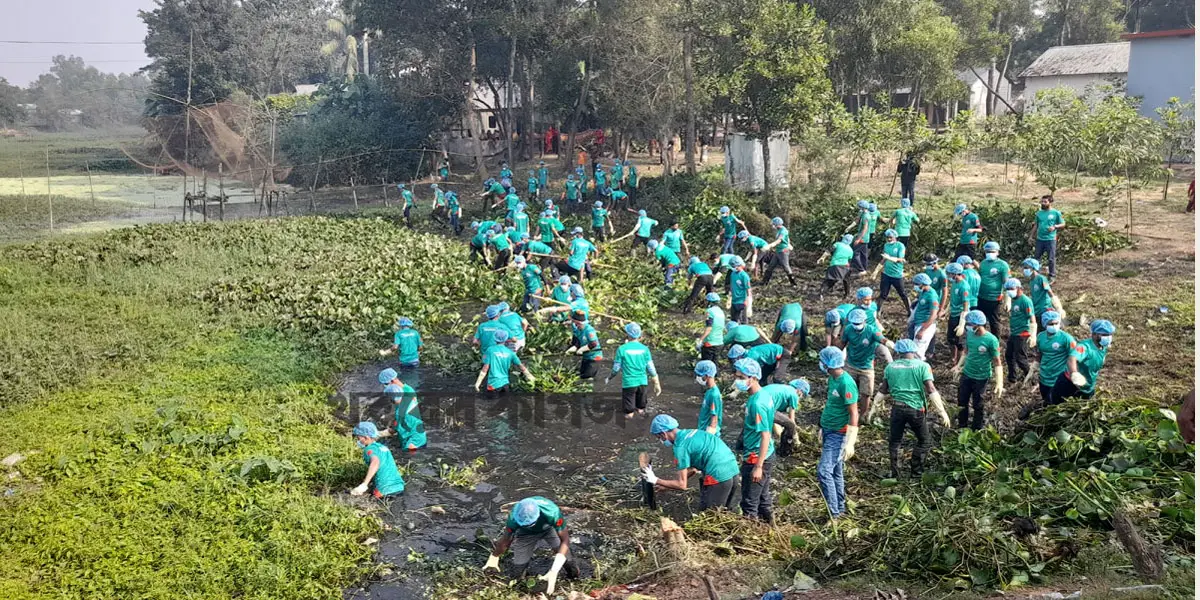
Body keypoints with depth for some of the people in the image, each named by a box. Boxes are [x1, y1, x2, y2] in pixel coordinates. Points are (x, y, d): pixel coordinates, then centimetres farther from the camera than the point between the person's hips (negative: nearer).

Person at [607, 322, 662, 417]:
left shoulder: (622, 349, -10)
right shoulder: (644, 349, -2)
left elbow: (616, 368, -4)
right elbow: (651, 368, 0)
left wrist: (608, 378, 14)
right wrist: (657, 384, 8)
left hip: (628, 383, -3)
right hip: (642, 382, 3)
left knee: (629, 413, 6)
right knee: (641, 411, 19)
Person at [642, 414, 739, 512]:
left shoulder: (680, 447, -11)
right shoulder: (691, 432, 15)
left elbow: (682, 485, -9)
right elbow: (691, 468, 23)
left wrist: (656, 481, 0)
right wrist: (665, 484, 24)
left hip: (719, 477, -9)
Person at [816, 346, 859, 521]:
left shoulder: (846, 383, -21)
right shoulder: (832, 379, 7)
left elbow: (854, 414, -21)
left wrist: (850, 443, -22)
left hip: (838, 435, -9)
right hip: (828, 432, 9)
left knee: (824, 471, -12)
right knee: (836, 472, 15)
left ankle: (833, 512, -6)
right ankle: (840, 508, 24)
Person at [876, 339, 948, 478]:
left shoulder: (891, 367, 3)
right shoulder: (922, 366, -5)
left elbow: (883, 391, 9)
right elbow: (931, 391, -10)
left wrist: (876, 405, 25)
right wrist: (942, 412, -7)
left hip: (897, 408, 2)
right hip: (916, 409, -2)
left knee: (894, 442, 15)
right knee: (923, 442, 16)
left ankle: (895, 475, 17)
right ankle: (916, 473, 15)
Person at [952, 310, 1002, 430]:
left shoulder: (991, 340, -24)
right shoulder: (970, 334, -7)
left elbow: (997, 363, -19)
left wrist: (1000, 383, -26)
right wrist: (959, 365, 12)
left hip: (981, 378, -5)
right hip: (966, 374, 5)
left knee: (978, 406, 11)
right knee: (962, 402, 15)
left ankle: (976, 431, 30)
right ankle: (961, 428, 35)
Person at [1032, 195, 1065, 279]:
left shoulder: (1056, 213, -4)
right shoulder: (1039, 213, 9)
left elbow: (1063, 224, 0)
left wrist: (1054, 226, -17)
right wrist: (1031, 236, 16)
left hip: (1050, 239, -5)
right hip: (1039, 239, 5)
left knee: (1051, 259, 1)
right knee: (1036, 257, 11)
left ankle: (1052, 275, 13)